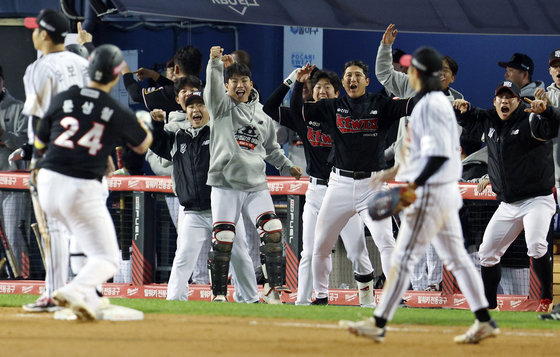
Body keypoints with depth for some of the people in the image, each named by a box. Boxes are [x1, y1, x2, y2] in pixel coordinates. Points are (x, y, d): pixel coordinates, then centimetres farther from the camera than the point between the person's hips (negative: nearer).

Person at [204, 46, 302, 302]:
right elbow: (213, 87, -20)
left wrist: (288, 166, 24)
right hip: (225, 184, -3)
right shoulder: (222, 106, 2)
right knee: (223, 239, -7)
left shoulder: (262, 116, 16)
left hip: (256, 185, 3)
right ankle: (219, 294, 2)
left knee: (272, 231, -11)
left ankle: (275, 286, -6)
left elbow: (271, 148, 29)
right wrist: (215, 63, -37)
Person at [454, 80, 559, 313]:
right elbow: (470, 120, 24)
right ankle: (489, 305, 25)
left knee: (536, 245, -29)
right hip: (507, 205, 7)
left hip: (537, 200, -7)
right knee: (487, 252, 9)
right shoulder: (489, 121, 6)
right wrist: (463, 109, 2)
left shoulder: (530, 121, -13)